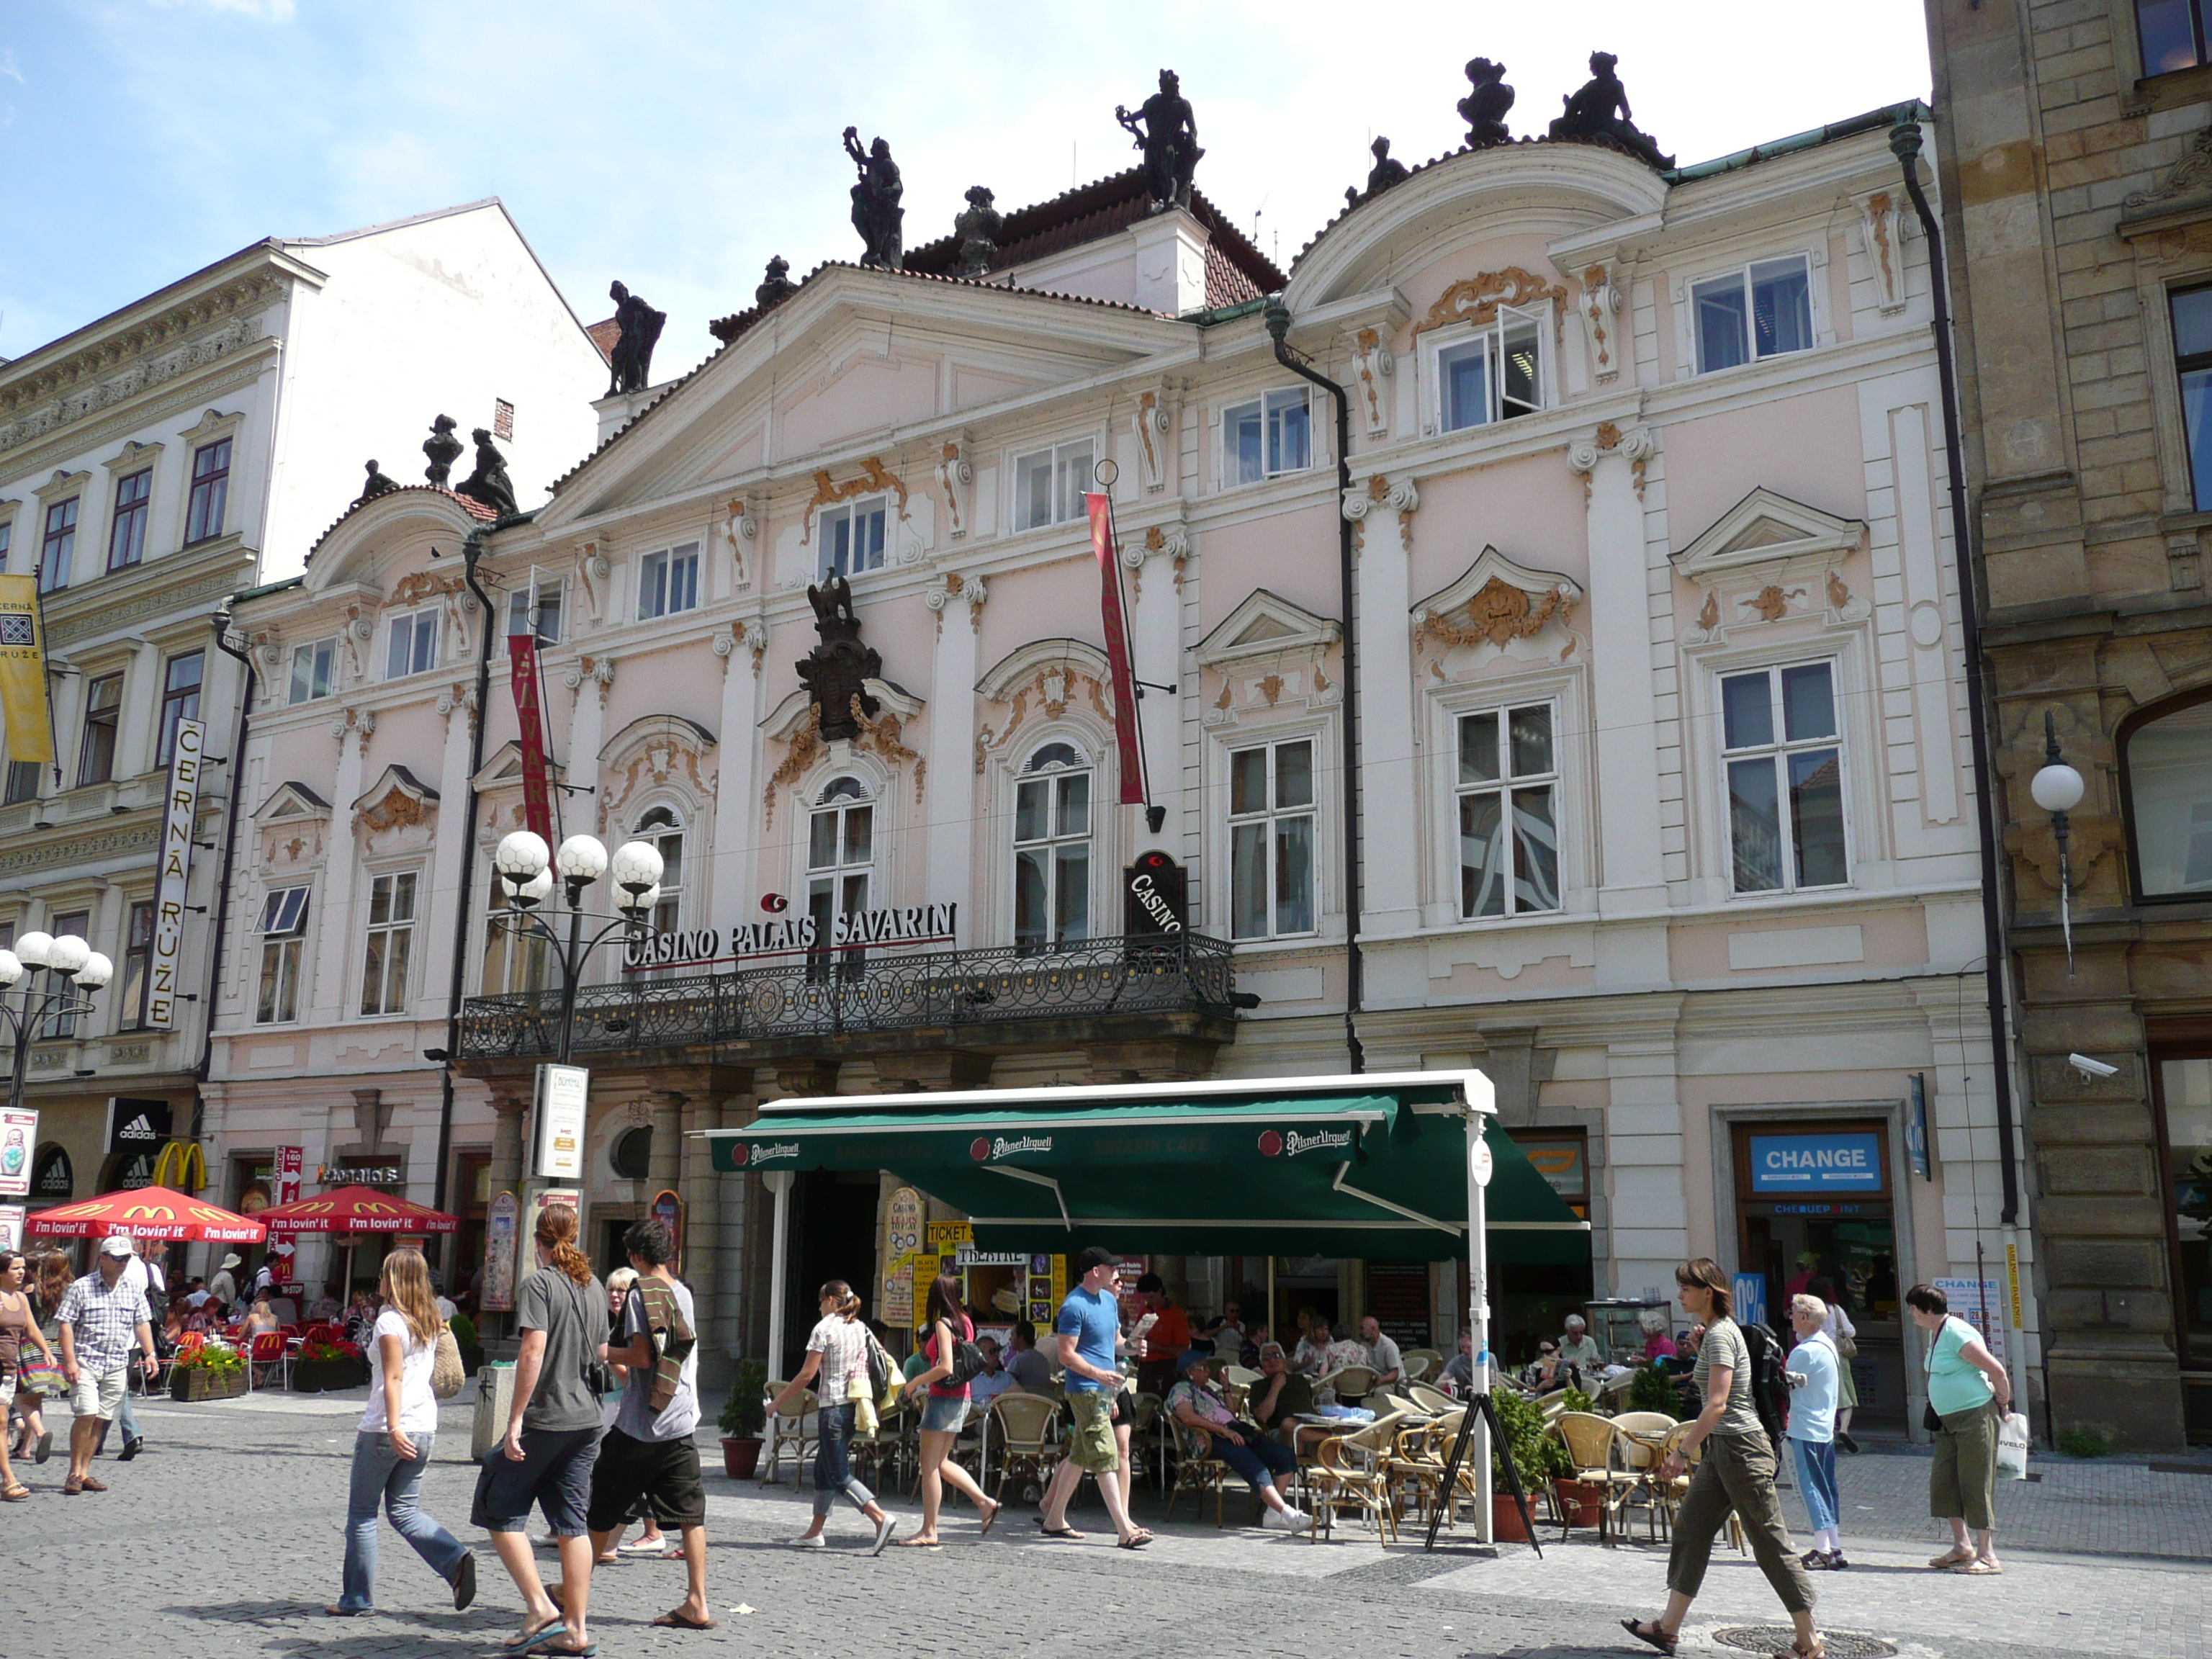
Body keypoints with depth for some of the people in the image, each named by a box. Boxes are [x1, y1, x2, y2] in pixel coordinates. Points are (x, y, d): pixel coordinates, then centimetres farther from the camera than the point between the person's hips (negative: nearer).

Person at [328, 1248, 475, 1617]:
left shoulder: (390, 1321, -11)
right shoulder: (429, 1322, 11)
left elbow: (393, 1378, -20)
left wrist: (393, 1428, -26)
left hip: (386, 1429, -7)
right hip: (425, 1428, 7)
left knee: (362, 1513, 8)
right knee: (404, 1510, 13)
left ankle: (356, 1598, 14)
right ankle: (455, 1559, -7)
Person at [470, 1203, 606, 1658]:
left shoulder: (538, 1285, -10)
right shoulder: (595, 1287, 12)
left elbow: (533, 1352, -19)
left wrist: (516, 1418, -18)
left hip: (544, 1418, -7)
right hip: (587, 1419, 7)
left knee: (500, 1512, 7)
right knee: (571, 1522, 9)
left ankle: (540, 1608, -2)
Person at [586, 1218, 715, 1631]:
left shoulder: (642, 1293, -9)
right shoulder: (684, 1293, 12)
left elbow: (642, 1356, -16)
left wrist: (605, 1352, -1)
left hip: (639, 1426, -6)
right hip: (681, 1421, 6)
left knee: (605, 1509, 10)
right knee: (690, 1513, 3)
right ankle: (696, 1604, 1)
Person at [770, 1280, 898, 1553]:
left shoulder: (824, 1328, -9)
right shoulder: (861, 1329, 12)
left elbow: (807, 1374, -11)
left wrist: (778, 1402, -2)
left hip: (833, 1407, -8)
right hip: (855, 1406, 8)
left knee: (839, 1475, -5)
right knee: (823, 1468, 17)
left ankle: (881, 1518, -19)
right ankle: (815, 1532, 20)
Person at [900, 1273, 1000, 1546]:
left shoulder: (943, 1324, -14)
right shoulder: (964, 1322, 10)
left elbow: (946, 1368, -23)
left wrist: (916, 1382, -11)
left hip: (944, 1398, -9)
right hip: (961, 1397, 9)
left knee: (930, 1466, -2)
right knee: (940, 1462, 16)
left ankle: (929, 1532, 1)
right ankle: (985, 1503, 12)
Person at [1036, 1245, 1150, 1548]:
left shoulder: (1109, 1301, 14)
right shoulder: (1074, 1306, -14)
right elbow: (1066, 1355, -17)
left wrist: (1131, 1347, 2)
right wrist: (1099, 1374, -27)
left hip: (1104, 1390, 9)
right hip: (1085, 1390, -9)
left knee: (1079, 1456, 14)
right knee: (1105, 1458, -10)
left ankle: (1054, 1518, 24)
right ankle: (1125, 1530, -11)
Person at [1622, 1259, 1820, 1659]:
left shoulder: (1720, 1334, -17)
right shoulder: (1717, 1331, 13)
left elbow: (1717, 1404, -23)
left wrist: (1683, 1452, -22)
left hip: (1739, 1447, -10)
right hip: (1722, 1448, 10)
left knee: (1770, 1542, -1)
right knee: (1690, 1528, 10)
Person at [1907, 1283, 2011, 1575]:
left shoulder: (1957, 1334, -20)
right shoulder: (1935, 1333, 11)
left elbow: (1997, 1371, -20)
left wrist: (2002, 1401, -7)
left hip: (1976, 1417, -10)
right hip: (1948, 1420, 10)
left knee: (1976, 1484, -5)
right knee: (1943, 1481, 9)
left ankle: (1987, 1555, 2)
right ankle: (1962, 1546, 18)